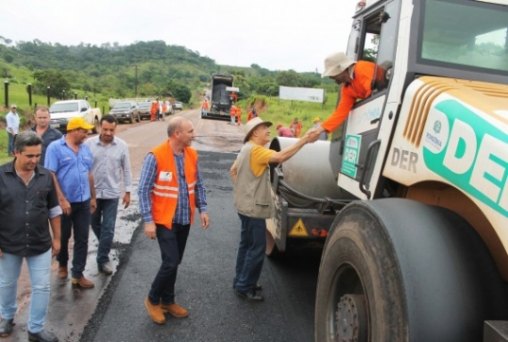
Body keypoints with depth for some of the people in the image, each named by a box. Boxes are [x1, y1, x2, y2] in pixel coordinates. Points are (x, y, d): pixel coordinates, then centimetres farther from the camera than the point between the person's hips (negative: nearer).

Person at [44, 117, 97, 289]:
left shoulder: (85, 149, 8)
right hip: (65, 202, -4)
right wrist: (61, 199, -18)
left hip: (83, 202, 5)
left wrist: (93, 197, 14)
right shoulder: (55, 147, -10)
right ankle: (62, 264, 39)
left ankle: (77, 275, 14)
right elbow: (50, 175, -14)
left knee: (82, 239, 5)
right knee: (63, 237, 14)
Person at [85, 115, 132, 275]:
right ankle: (105, 246, 43)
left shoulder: (122, 146, -5)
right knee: (95, 224, 17)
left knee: (108, 228, 1)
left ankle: (103, 259, 12)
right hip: (93, 191, 1)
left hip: (112, 193, -1)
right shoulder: (89, 143, -7)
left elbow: (126, 170, 2)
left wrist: (127, 191, 1)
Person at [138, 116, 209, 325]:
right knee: (171, 262, -8)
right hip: (164, 220, -6)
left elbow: (197, 185, 11)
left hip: (184, 220, 6)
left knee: (174, 263, 15)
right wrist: (148, 220, -18)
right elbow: (144, 190, -15)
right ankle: (153, 300, 16)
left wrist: (202, 209, 3)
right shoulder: (156, 156, -17)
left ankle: (168, 301, 32)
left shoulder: (192, 155, 2)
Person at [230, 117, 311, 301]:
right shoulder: (255, 150, -19)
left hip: (246, 205, 11)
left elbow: (233, 170, 22)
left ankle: (241, 282, 27)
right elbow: (281, 156, -33)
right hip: (254, 207, -11)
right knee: (257, 248, -3)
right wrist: (304, 139, -33)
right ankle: (244, 287, 6)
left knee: (247, 245, 17)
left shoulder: (247, 149, 14)